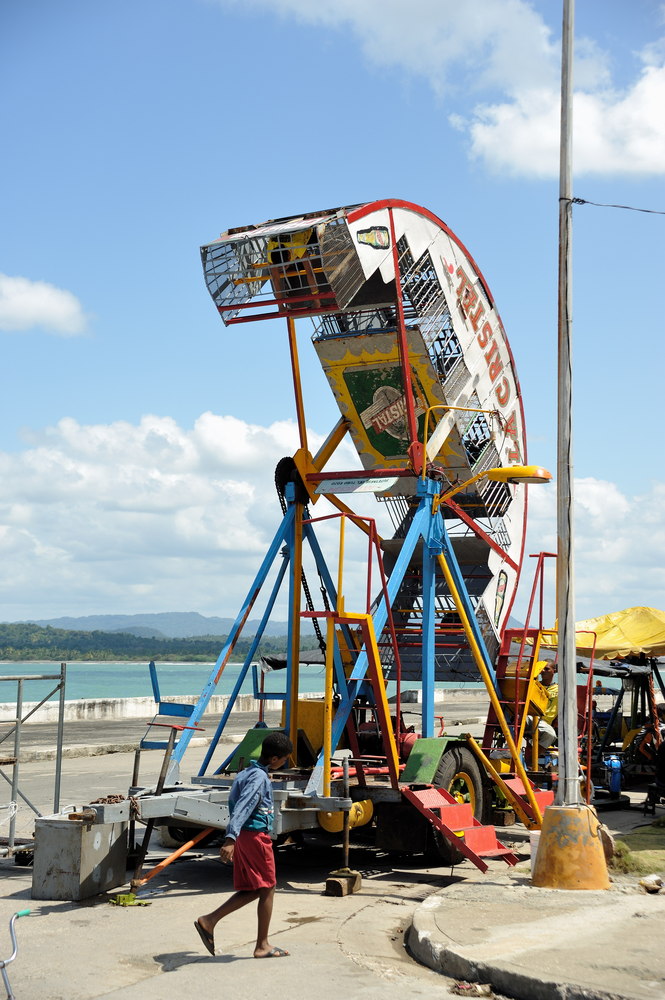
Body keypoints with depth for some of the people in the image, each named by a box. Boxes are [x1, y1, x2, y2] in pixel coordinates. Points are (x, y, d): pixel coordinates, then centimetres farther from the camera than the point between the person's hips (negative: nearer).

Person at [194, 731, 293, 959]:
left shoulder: (248, 773, 14)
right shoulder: (259, 777, -17)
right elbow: (242, 808, -29)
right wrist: (230, 839, -38)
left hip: (245, 837, 9)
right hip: (256, 837, -9)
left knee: (251, 890, 13)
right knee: (267, 889, 3)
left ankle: (209, 921, 7)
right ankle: (263, 946, 10)